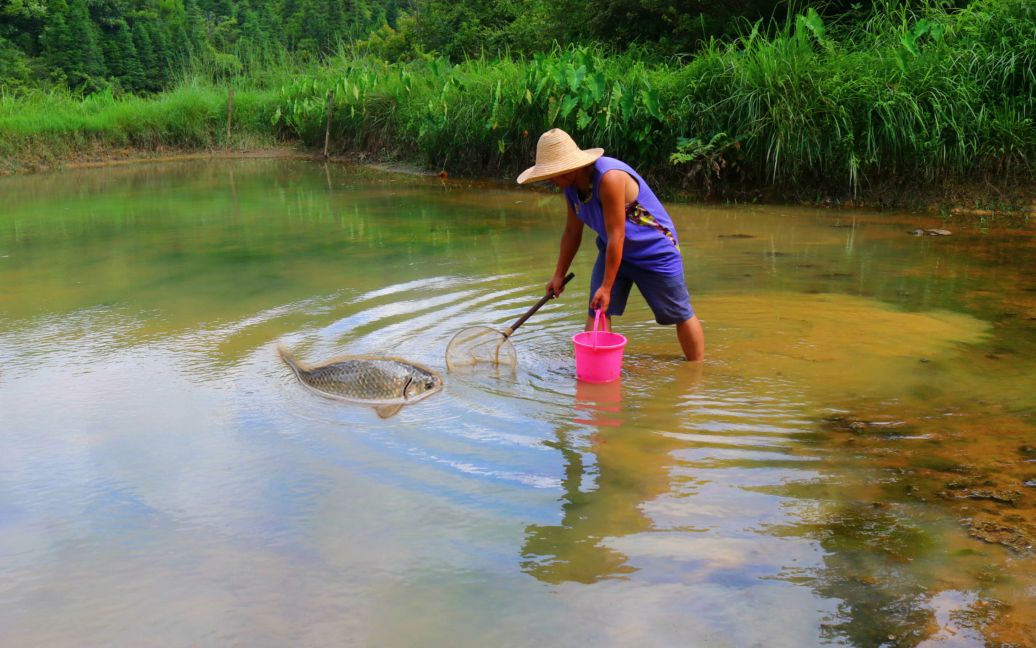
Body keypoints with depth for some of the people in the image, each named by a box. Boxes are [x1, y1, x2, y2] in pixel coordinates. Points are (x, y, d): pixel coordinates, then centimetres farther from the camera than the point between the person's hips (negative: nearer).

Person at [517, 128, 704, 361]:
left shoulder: (609, 178, -33)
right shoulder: (571, 187, -7)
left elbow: (616, 236, -31)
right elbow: (572, 232, 7)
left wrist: (606, 287, -26)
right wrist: (559, 275, 11)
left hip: (655, 251, -7)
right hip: (612, 251, 7)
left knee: (680, 315, 5)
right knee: (597, 311, -6)